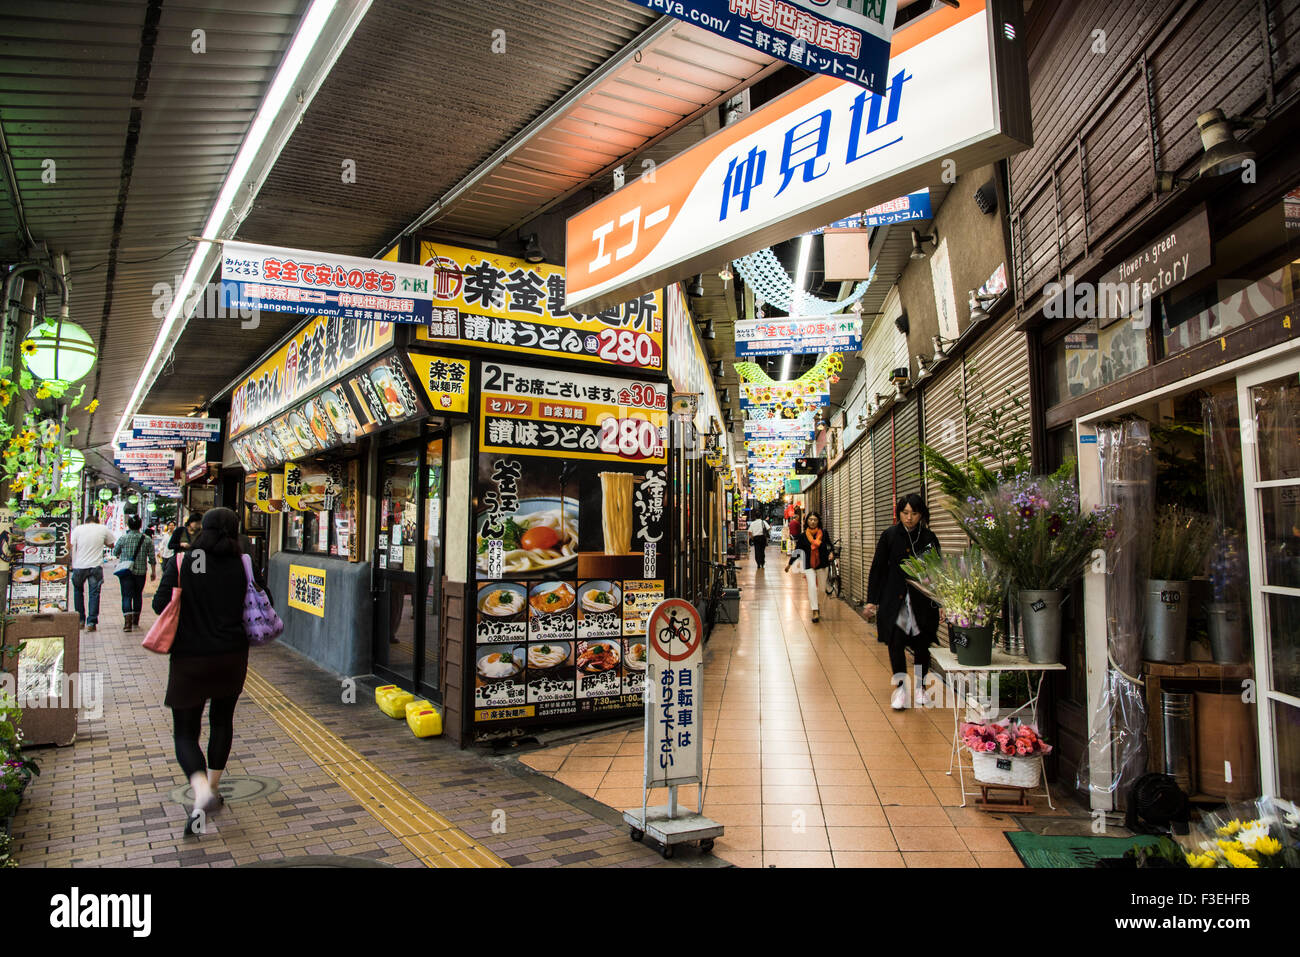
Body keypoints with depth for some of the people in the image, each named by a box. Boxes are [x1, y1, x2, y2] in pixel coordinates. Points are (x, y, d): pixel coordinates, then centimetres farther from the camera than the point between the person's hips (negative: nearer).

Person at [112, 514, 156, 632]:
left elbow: (115, 553, 9)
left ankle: (128, 622, -17)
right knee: (138, 595, 16)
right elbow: (152, 558, 1)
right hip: (140, 572, 2)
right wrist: (153, 572, 10)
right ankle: (135, 620, 26)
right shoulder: (147, 539, -1)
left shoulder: (123, 538, -5)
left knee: (127, 596, -3)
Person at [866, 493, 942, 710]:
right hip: (895, 601, -1)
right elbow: (878, 568, 2)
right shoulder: (889, 536, -1)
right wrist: (872, 600, 0)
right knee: (896, 643, -7)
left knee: (921, 645, 7)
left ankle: (920, 687, 25)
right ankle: (901, 687, 9)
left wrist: (939, 602, 4)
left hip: (922, 601, 1)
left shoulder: (929, 538, 3)